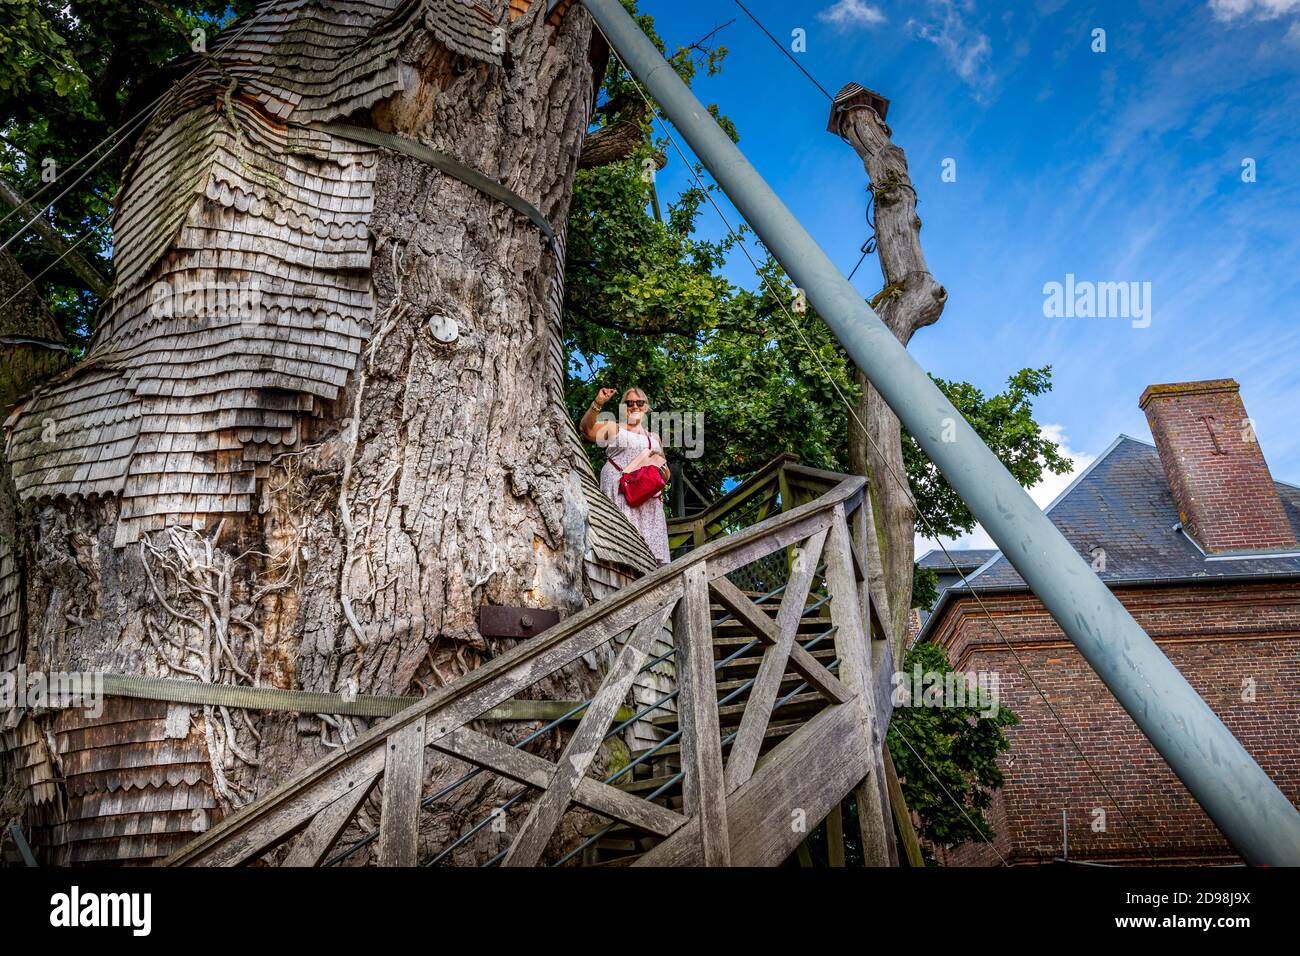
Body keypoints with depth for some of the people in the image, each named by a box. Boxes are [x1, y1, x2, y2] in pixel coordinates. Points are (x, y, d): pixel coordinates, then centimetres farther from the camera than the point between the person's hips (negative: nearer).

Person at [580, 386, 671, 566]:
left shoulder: (653, 437, 27)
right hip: (620, 493, -4)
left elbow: (666, 477, 26)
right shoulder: (614, 428, 16)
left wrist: (662, 463, 4)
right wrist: (598, 403, -18)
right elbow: (587, 429, -5)